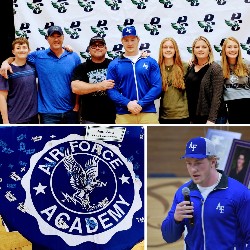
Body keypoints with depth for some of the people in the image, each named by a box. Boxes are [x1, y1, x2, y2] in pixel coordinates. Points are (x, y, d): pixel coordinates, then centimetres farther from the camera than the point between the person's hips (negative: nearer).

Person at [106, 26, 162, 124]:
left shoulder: (150, 62, 9)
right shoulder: (114, 64, 9)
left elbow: (157, 87, 1)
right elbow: (111, 90, 2)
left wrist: (141, 104, -11)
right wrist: (127, 103, -13)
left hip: (148, 112, 0)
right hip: (124, 115, 0)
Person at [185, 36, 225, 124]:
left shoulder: (215, 68, -8)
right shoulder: (190, 68, 11)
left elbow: (217, 96, -14)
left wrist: (211, 120, -19)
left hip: (211, 117, -6)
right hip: (194, 118, 6)